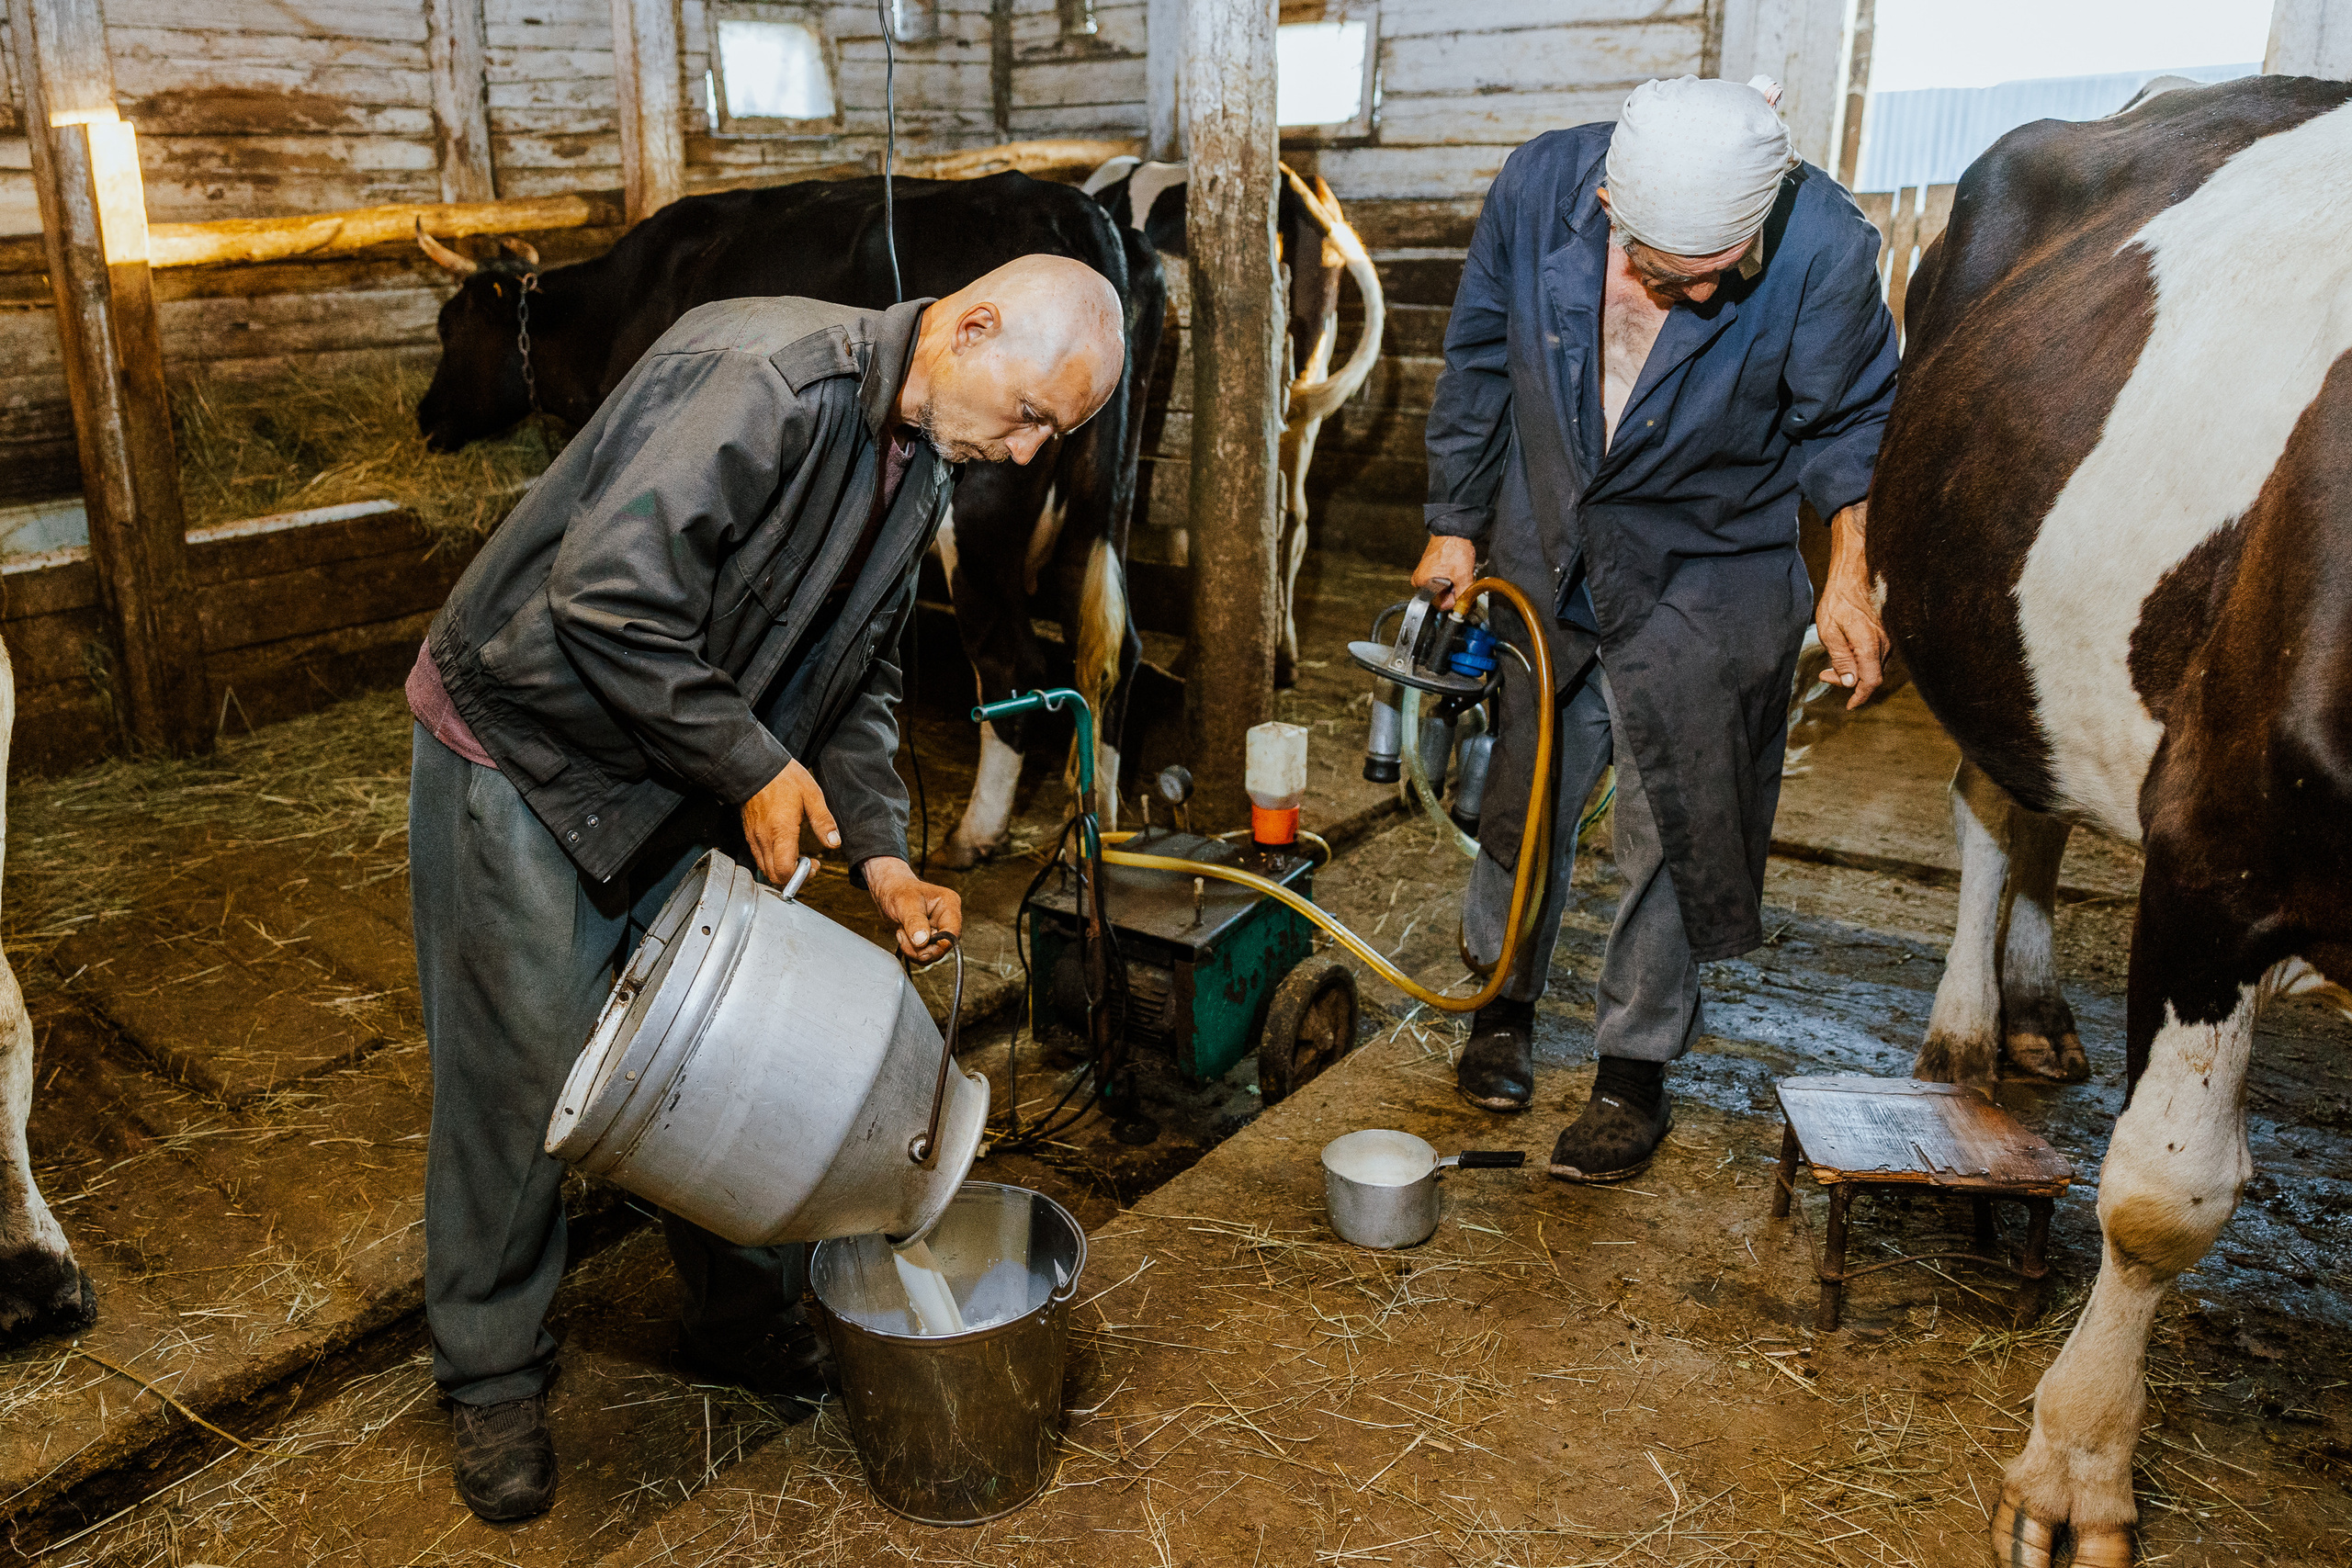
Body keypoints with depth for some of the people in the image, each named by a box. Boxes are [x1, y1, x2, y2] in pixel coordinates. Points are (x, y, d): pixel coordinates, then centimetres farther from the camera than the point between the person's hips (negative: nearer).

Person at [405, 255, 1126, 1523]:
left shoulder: (920, 463, 2)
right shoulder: (765, 375, -28)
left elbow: (856, 674, 9)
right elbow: (607, 593, -32)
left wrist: (880, 853, -3)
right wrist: (754, 767, -24)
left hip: (688, 785, 8)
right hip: (524, 751, -8)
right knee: (519, 1075, 1)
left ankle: (745, 1324, 31)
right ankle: (493, 1381, 22)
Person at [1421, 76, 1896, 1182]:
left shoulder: (1826, 247, -22)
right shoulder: (1538, 187, -16)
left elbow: (1851, 423, -4)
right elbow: (1478, 365, 0)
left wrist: (1847, 572, -9)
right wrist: (1456, 528, 5)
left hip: (1707, 582, -2)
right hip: (1542, 559, 3)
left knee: (1671, 833, 3)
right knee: (1518, 792, 13)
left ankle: (1635, 1072, 22)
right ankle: (1504, 1006, 36)